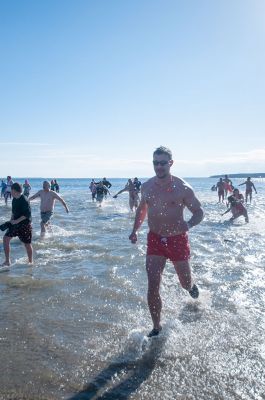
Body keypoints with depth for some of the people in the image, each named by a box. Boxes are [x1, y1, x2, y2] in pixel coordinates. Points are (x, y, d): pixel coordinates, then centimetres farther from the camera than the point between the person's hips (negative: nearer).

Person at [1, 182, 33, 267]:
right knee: (6, 238, 1)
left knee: (27, 244, 3)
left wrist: (16, 221, -21)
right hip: (15, 224, 8)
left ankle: (30, 262, 21)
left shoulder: (24, 200, -19)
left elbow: (27, 214, -22)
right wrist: (11, 220, 8)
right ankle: (7, 261, 10)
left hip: (25, 225, -8)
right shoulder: (14, 200, 7)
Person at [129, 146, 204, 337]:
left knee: (186, 284, 15)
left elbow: (199, 212, -6)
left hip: (178, 240, -2)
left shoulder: (182, 188, -12)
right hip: (155, 239, 2)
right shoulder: (147, 186, 0)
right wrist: (135, 230, 6)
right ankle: (157, 327, 12)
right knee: (152, 287, -6)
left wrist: (189, 224, -27)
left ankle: (192, 285, 54)